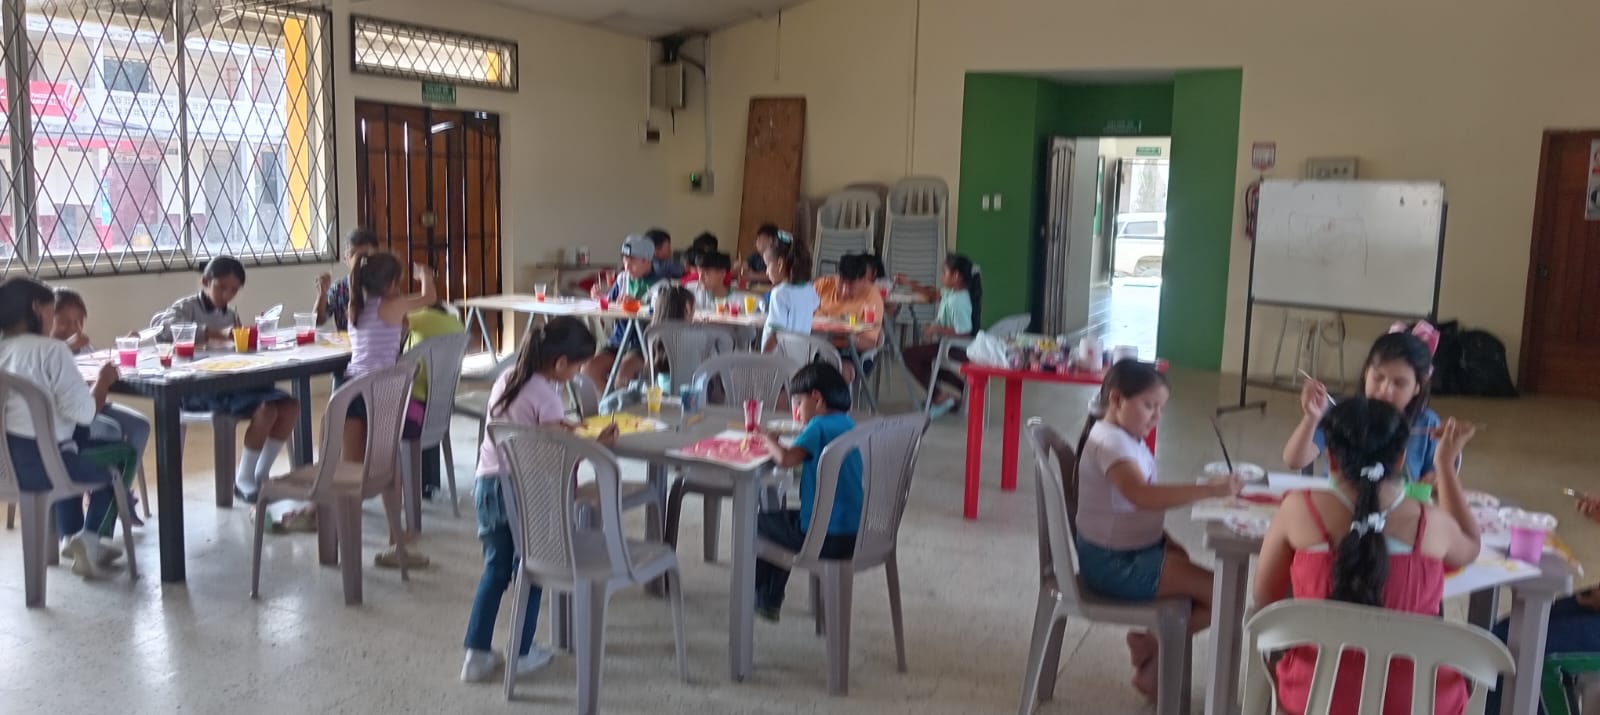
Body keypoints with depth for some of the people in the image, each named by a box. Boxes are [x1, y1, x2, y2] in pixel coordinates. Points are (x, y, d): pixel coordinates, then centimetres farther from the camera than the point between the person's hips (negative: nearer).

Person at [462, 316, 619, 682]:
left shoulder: (506, 379, 7)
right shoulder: (547, 398, -16)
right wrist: (597, 444, -8)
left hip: (488, 484, 7)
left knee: (495, 569, 18)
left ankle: (477, 653, 19)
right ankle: (522, 653, 21)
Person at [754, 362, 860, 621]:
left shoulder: (819, 426, -16)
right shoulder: (847, 424, 9)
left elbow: (786, 459, -30)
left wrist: (770, 441, -11)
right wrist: (778, 442, 8)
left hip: (827, 539, -8)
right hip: (855, 534, 8)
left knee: (759, 523, 15)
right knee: (785, 518, 32)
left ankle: (764, 598, 32)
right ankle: (771, 600, 41)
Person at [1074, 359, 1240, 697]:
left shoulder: (1127, 438, 10)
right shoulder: (1110, 441, -22)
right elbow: (1143, 496, -39)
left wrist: (1166, 541, 5)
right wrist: (1208, 489, -42)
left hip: (1135, 550, 10)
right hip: (1114, 563, -10)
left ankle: (1150, 641, 13)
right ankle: (1150, 643, 5)